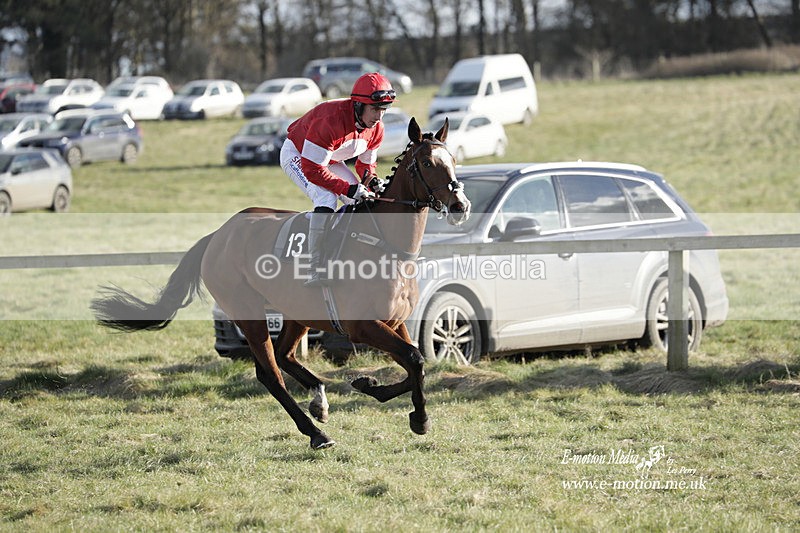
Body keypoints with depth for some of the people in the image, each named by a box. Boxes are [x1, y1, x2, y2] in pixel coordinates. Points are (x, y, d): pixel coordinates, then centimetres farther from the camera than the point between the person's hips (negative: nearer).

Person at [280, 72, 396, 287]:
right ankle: (317, 271, -32)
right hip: (297, 155, -8)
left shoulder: (376, 128, -15)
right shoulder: (331, 120, -39)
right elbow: (312, 169, -37)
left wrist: (371, 181, -21)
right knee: (326, 198, -30)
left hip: (330, 159, 8)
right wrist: (349, 189, -39)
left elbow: (367, 162, 3)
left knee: (364, 202, -4)